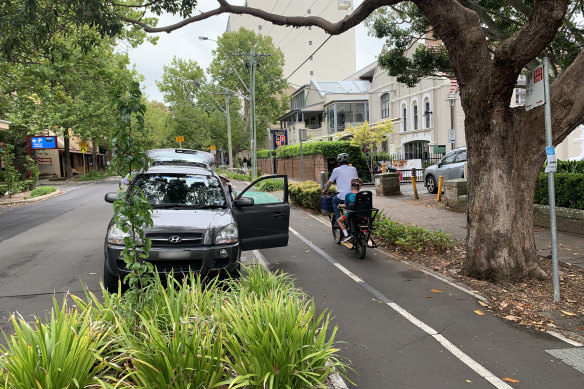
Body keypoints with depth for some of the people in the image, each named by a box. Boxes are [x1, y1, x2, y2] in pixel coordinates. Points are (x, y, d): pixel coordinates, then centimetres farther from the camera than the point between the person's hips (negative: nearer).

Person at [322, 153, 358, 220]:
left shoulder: (336, 170, 3)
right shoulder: (353, 169, 13)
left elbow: (330, 182, 14)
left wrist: (325, 190, 33)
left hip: (343, 197, -4)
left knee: (334, 201, 26)